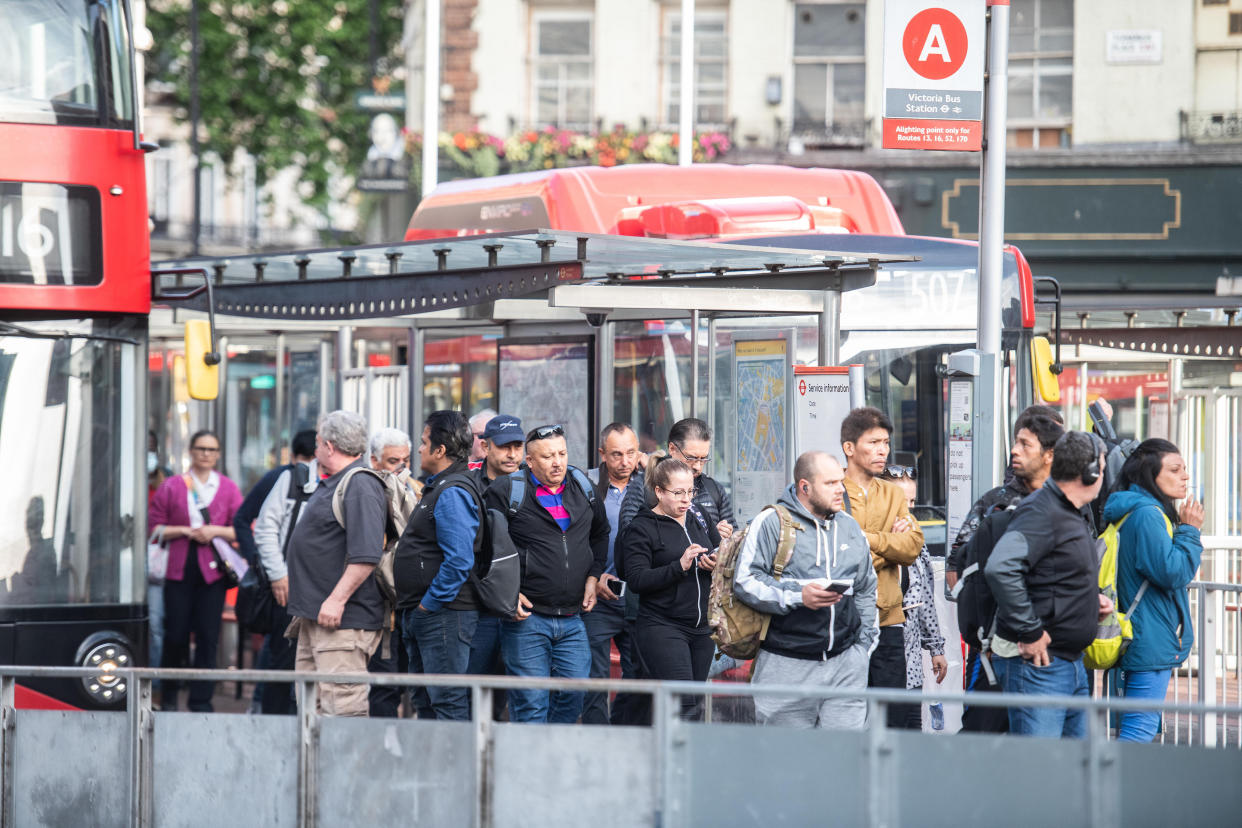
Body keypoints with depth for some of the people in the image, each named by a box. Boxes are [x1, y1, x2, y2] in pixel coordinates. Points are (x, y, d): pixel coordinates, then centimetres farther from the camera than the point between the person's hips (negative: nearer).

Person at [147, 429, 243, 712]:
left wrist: (216, 531, -10)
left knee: (208, 638, -3)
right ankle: (168, 696, 16)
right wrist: (186, 531, -8)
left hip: (212, 570, 0)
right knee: (175, 635, -1)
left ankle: (201, 702, 2)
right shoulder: (172, 487, 9)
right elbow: (154, 527, 5)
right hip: (179, 569, 0)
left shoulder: (228, 489, 11)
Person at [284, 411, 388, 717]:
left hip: (343, 618, -11)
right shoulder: (332, 483, 18)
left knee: (343, 703, -13)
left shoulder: (360, 487, -15)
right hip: (315, 616, 11)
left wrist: (337, 600, -25)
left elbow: (366, 555, -24)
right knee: (311, 703, 12)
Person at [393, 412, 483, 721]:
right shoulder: (437, 488, 17)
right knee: (424, 699, 15)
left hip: (443, 615, -11)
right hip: (421, 615, 11)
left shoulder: (453, 493, -17)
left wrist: (429, 603, -18)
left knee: (448, 702, -9)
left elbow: (459, 560, -25)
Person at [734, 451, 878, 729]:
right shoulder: (771, 523, -2)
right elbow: (745, 581, -8)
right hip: (787, 663, -4)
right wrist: (797, 596, -18)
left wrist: (863, 647, 18)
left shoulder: (850, 527, 17)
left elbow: (866, 590, 26)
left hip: (845, 664, 4)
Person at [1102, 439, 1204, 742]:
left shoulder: (1132, 512, 16)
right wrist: (1190, 531, -12)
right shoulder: (1146, 515, -17)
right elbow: (1171, 572, -22)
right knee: (1140, 728, -12)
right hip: (1151, 644, -11)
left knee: (1136, 728, 14)